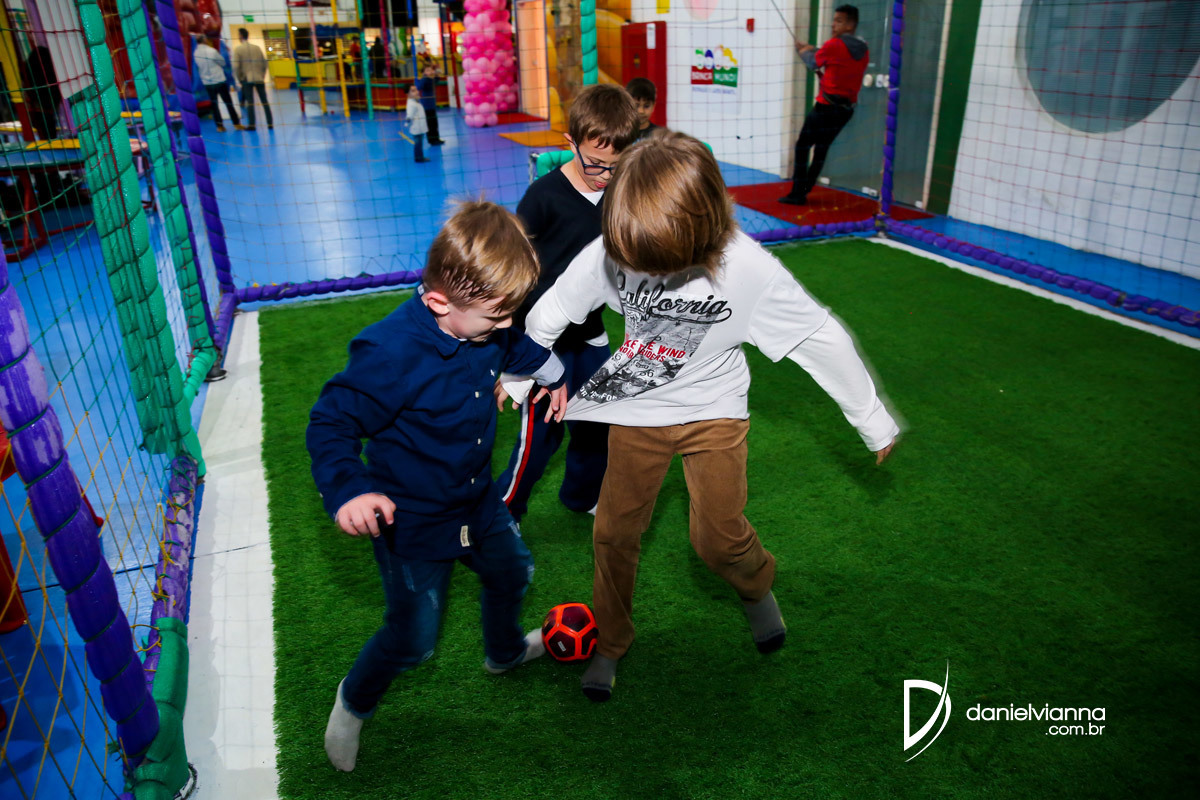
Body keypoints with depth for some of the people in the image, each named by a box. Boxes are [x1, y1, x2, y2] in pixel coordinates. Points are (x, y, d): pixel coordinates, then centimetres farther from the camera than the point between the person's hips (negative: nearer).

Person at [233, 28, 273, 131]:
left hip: (247, 79, -2)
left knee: (250, 102, 0)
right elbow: (264, 63, 8)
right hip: (259, 79, 2)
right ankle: (270, 124, 2)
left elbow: (236, 66, -7)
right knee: (265, 102, 4)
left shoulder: (237, 49, -2)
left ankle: (251, 124, -3)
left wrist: (239, 79, 4)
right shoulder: (257, 47, 7)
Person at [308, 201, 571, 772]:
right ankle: (354, 702, 39)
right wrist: (347, 489, -40)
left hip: (477, 503, 8)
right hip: (410, 521, -7)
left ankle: (505, 651, 62)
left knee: (512, 572, 28)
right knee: (413, 639, 5)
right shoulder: (390, 354, -34)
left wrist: (549, 371, 28)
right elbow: (330, 421, -26)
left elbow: (518, 346, 15)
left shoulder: (484, 327, -10)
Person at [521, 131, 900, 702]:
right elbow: (548, 314, -5)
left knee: (719, 537, -6)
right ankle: (610, 644, 31)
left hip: (712, 410, -2)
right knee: (615, 531, 5)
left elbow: (822, 340, -15)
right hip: (638, 411, 2)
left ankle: (756, 584, 32)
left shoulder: (749, 269, -26)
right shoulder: (608, 251, -22)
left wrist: (874, 421, -6)